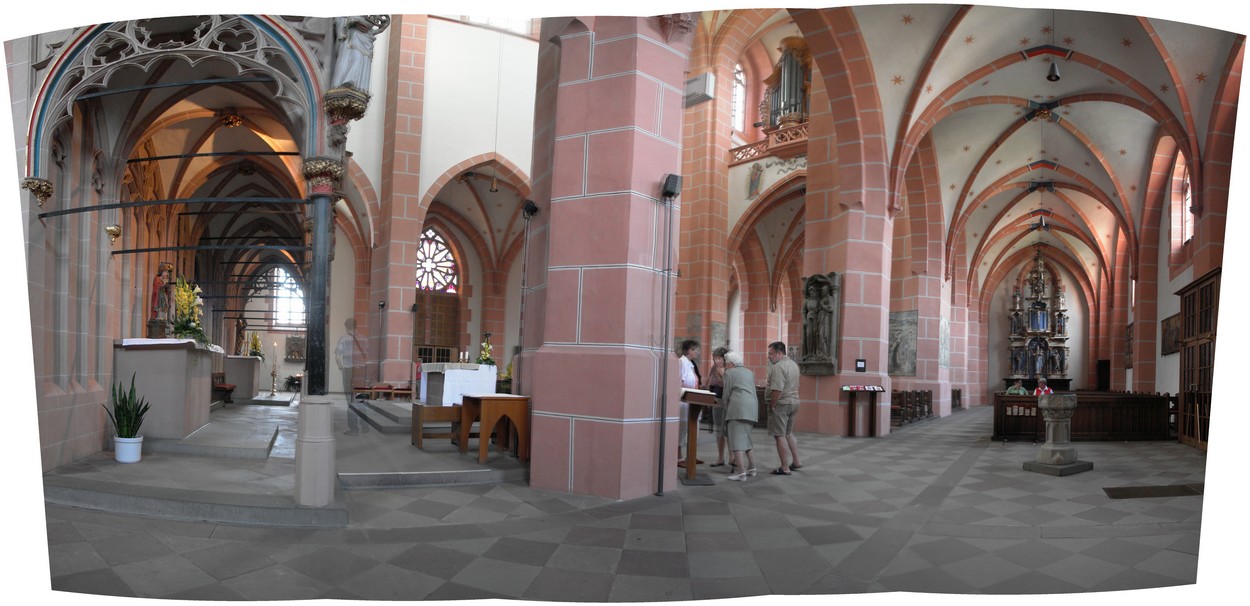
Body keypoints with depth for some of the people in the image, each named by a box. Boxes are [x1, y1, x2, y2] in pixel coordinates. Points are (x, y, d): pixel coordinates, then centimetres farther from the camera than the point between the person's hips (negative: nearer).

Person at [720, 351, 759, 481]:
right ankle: (752, 468, 18)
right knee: (745, 438, 18)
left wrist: (723, 405, 18)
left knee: (736, 439, -8)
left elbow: (727, 393, 1)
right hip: (752, 407, 8)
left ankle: (741, 473, -16)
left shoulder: (729, 373, 2)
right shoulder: (750, 372, 22)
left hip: (738, 407, -8)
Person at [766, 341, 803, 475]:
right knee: (789, 433, 21)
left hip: (781, 403, -10)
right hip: (793, 402, 10)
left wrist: (772, 406, -17)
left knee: (780, 435, -3)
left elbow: (777, 390, -25)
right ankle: (796, 462, 26)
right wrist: (794, 403, 21)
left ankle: (785, 468, 0)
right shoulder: (793, 364, 13)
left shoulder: (778, 367, -19)